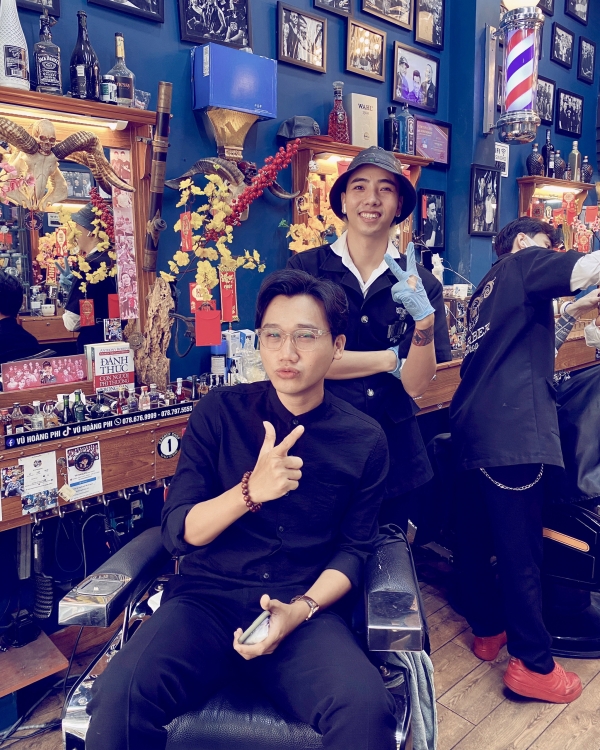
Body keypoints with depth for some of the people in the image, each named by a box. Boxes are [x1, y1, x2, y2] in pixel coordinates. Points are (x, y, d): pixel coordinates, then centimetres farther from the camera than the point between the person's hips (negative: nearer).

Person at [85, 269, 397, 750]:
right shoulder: (220, 413, 1)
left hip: (307, 608, 0)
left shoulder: (365, 440, 2)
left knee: (367, 710, -29)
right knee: (119, 695, -26)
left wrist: (301, 609, -14)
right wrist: (250, 490, -22)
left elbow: (353, 550, 5)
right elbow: (179, 532, -3)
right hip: (207, 599, 1)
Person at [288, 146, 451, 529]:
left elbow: (415, 384, -7)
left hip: (395, 458, 2)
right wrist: (389, 360, -11)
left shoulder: (423, 283, -2)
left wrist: (424, 320, -24)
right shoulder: (305, 268, -6)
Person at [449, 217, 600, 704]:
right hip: (512, 427, -9)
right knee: (521, 548, -1)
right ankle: (533, 665, 11)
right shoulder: (525, 262, 4)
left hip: (475, 423, 9)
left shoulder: (488, 287, 28)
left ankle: (487, 630, 32)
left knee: (476, 535, 16)